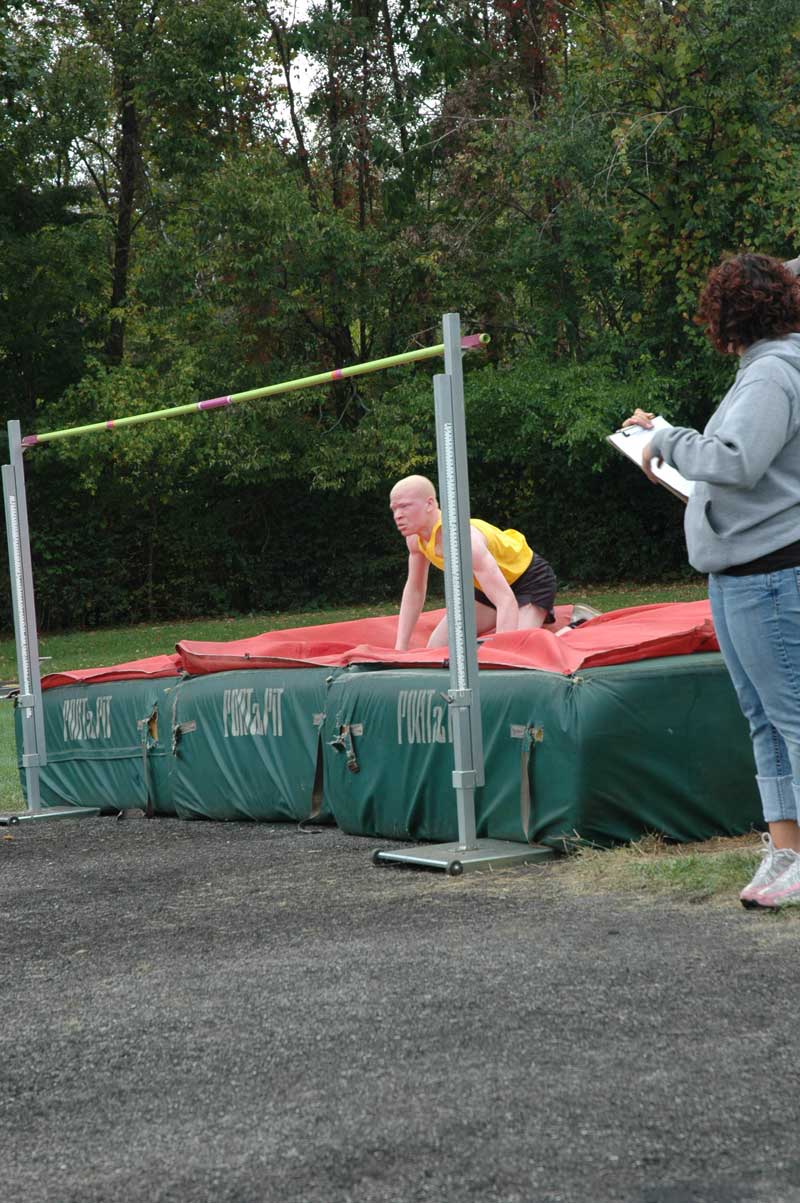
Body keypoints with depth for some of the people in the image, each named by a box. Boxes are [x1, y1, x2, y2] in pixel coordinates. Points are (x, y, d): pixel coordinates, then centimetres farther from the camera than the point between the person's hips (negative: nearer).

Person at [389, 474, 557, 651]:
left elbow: (506, 601, -44)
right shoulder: (415, 538, -15)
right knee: (435, 649, 0)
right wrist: (400, 648, -4)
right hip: (487, 585, 8)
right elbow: (414, 590, 1)